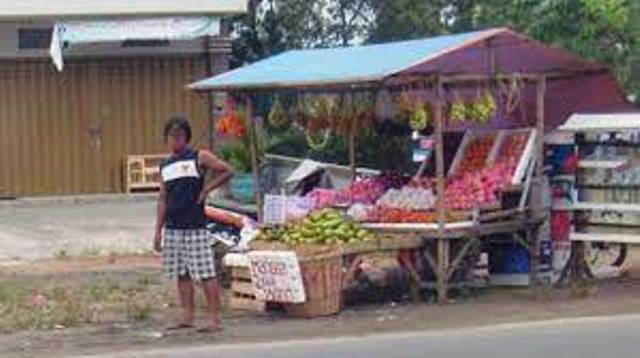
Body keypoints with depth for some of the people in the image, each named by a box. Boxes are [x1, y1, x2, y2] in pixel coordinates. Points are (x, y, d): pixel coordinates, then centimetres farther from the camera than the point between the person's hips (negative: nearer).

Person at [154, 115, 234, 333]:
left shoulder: (199, 158, 0)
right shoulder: (165, 166, 15)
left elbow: (227, 171, 1)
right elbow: (163, 199, 17)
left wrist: (206, 189, -7)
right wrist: (158, 231, 13)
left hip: (195, 226, -6)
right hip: (172, 227, 6)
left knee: (205, 273, -7)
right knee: (182, 274, 8)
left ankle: (214, 318, -6)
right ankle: (187, 317, 14)